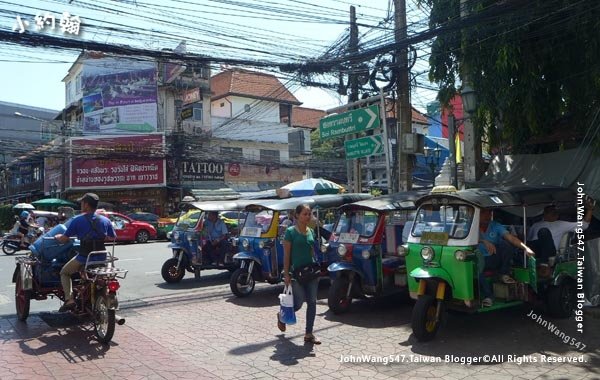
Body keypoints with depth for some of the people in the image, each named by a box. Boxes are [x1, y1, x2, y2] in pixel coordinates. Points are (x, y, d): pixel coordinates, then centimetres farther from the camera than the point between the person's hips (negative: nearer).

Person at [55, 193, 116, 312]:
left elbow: (63, 239, -4)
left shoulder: (78, 220, -6)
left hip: (83, 258, -3)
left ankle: (69, 299, 4)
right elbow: (113, 238, 11)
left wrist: (57, 236, 19)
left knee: (64, 272, 21)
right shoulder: (105, 220, 3)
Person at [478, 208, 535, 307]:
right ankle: (488, 296, -29)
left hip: (495, 259, 2)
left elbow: (510, 237, -14)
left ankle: (504, 274, -9)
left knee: (504, 246, -25)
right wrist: (484, 242, -46)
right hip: (480, 260, -2)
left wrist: (525, 248, -29)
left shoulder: (495, 226, -1)